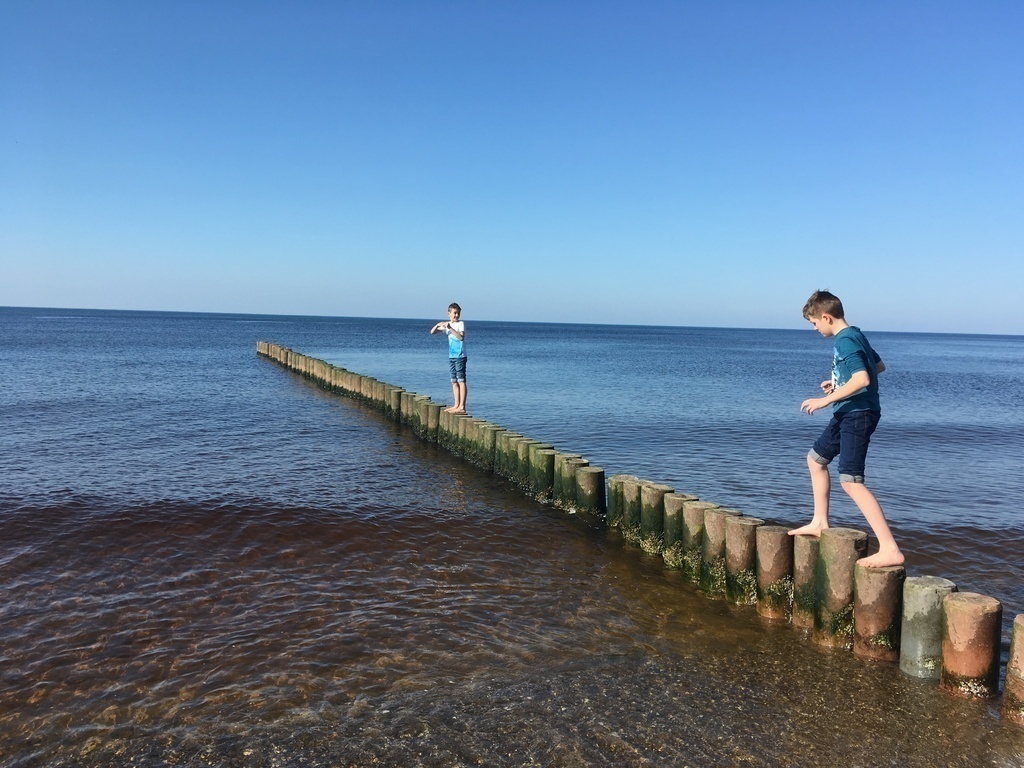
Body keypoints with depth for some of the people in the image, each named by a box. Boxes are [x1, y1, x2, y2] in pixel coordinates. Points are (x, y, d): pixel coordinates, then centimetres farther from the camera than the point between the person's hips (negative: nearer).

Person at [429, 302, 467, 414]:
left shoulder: (461, 324, -7)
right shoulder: (447, 324, 12)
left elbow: (461, 337, -24)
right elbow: (432, 332, 11)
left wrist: (450, 328, -31)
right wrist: (438, 325, -8)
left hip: (460, 356, -7)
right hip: (451, 356, 7)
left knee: (461, 381, -10)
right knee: (454, 381, 10)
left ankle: (462, 407, -12)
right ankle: (456, 405, 16)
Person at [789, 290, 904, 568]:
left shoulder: (845, 341, -18)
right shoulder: (855, 336, 14)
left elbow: (862, 379, -29)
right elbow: (879, 366, 26)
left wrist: (826, 399, -23)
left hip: (857, 414, -11)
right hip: (848, 413, 11)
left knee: (850, 481, -16)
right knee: (816, 459, 22)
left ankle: (890, 550, -18)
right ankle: (820, 523, 32)